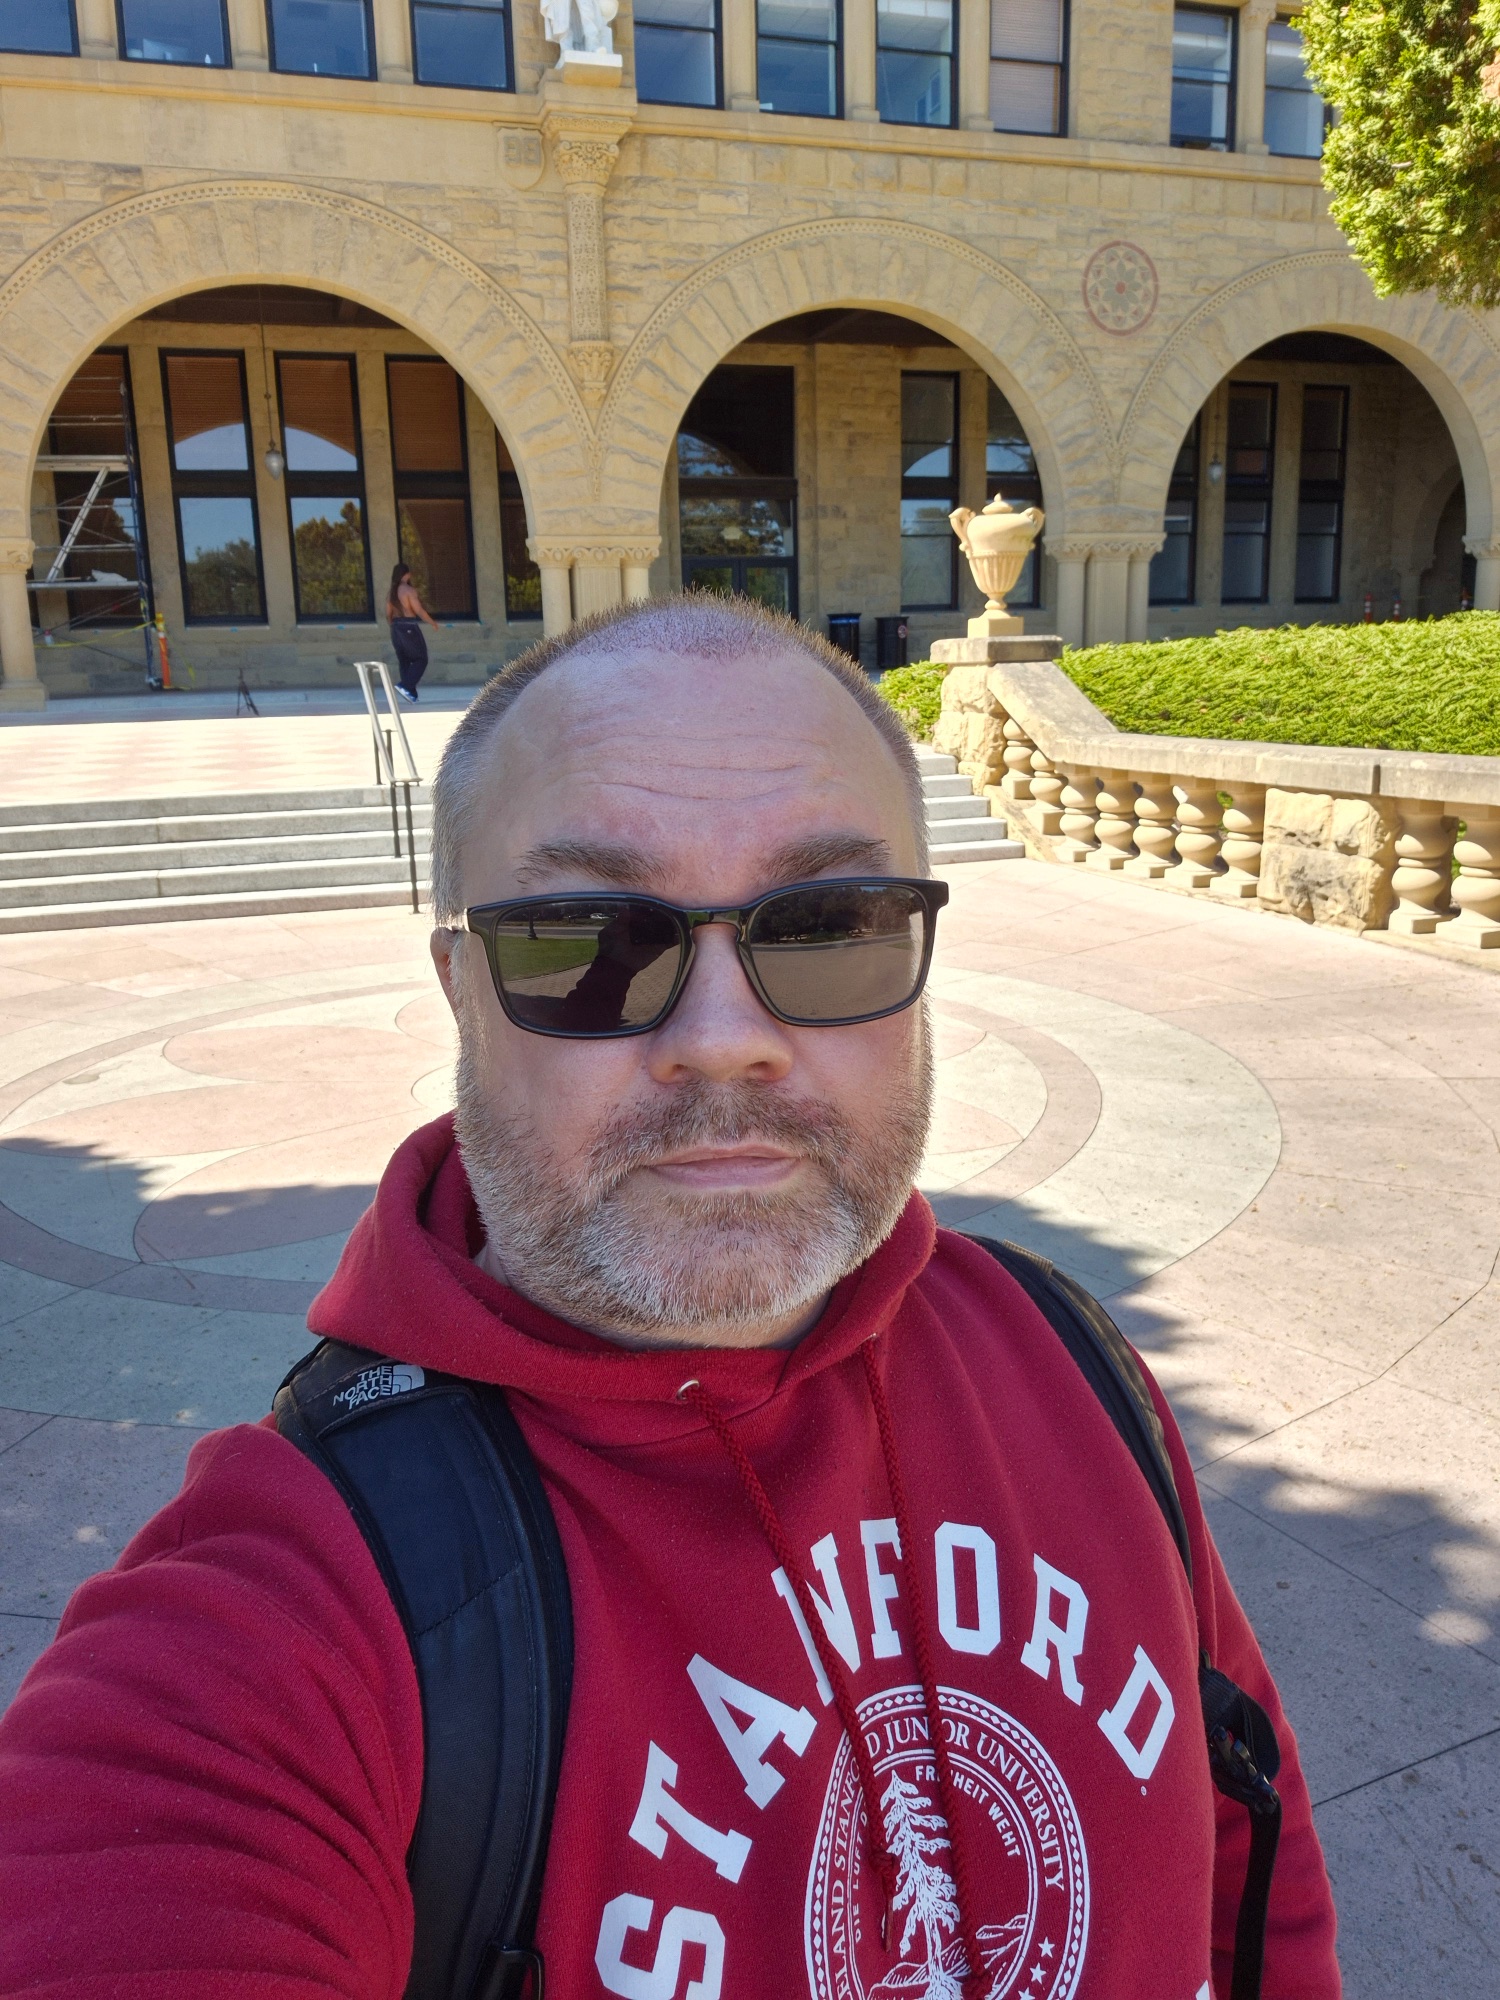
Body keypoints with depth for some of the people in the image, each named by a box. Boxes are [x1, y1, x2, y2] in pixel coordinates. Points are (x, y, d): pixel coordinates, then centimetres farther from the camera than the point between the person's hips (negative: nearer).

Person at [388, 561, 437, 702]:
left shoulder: (390, 592, 8)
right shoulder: (409, 590, -13)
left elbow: (388, 613, 11)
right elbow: (419, 611, -15)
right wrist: (432, 623, -2)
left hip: (396, 628, 8)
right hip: (409, 627, -8)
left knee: (404, 661, 11)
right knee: (421, 659, 1)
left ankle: (411, 693, 10)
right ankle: (405, 685, -14)